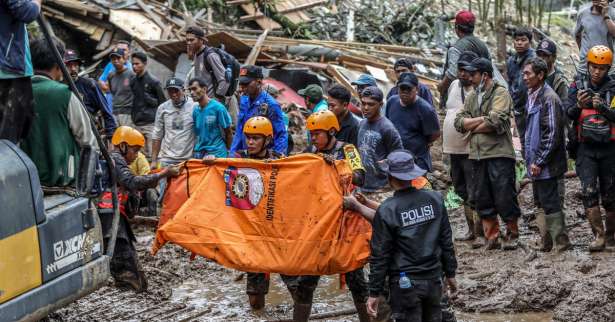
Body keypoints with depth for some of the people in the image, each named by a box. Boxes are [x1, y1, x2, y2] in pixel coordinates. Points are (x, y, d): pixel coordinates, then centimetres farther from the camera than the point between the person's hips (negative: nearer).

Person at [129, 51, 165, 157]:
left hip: (151, 124, -5)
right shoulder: (133, 82, 12)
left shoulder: (154, 82, -4)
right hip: (137, 124, 5)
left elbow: (162, 103, -1)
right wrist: (133, 117, 11)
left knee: (152, 154, -7)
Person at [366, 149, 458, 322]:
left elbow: (380, 255, -10)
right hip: (434, 280, 4)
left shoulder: (386, 211, -14)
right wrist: (450, 274, 16)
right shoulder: (434, 199, -2)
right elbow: (446, 241, 5)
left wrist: (374, 293, -3)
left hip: (405, 283, -4)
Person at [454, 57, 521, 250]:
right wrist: (483, 120, -8)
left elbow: (496, 122, -19)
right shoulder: (472, 97, 17)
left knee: (505, 196, -3)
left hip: (499, 154, -6)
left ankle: (512, 234, 11)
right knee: (482, 199, 8)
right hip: (477, 155, 7)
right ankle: (491, 237, 15)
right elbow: (459, 122, 6)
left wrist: (472, 126, -4)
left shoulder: (501, 94, -4)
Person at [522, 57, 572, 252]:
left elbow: (553, 134, -20)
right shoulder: (532, 97, 13)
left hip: (546, 164, -9)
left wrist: (539, 162, -19)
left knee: (550, 203, -5)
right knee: (540, 203, 15)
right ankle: (546, 242, 24)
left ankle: (561, 244, 2)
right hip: (535, 162, 9)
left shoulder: (549, 98, -16)